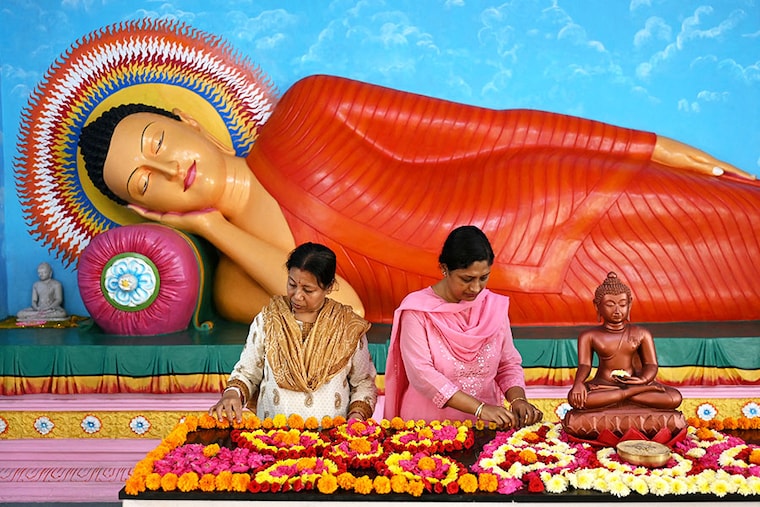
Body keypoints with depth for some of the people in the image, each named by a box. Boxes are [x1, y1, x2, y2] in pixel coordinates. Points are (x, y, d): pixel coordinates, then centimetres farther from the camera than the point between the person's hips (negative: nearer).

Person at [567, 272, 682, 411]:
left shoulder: (642, 334, 9)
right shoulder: (589, 336, 3)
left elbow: (651, 365, 3)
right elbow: (584, 365, -6)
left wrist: (644, 379, -22)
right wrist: (578, 383, -30)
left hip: (633, 382, 3)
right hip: (604, 383, -2)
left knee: (675, 398, -23)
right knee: (574, 398, -36)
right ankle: (632, 393, -27)